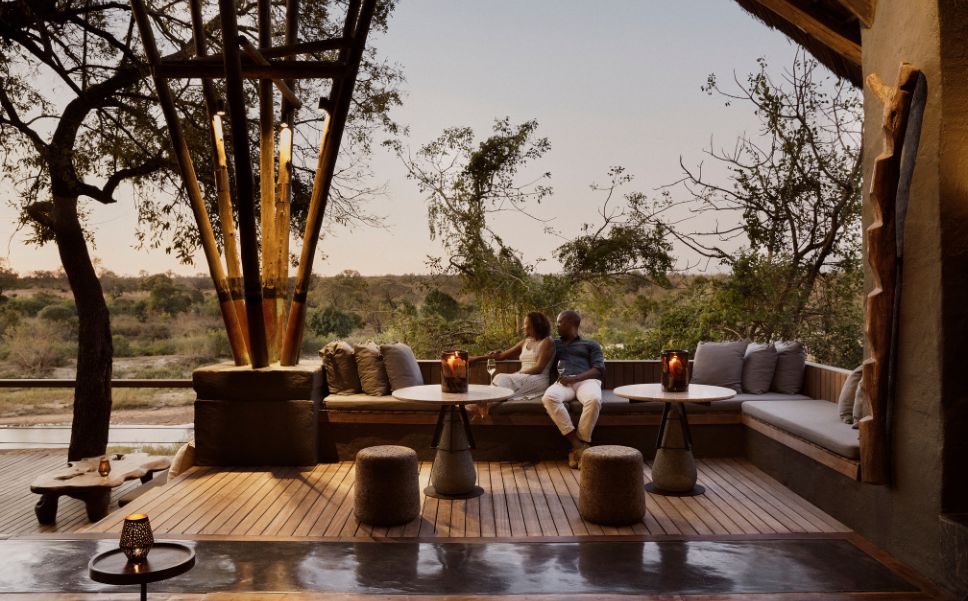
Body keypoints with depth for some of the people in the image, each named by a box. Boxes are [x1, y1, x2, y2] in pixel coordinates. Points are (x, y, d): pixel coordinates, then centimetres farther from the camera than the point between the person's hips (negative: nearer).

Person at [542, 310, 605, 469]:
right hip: (564, 382, 2)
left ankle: (582, 444, -30)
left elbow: (599, 369, 8)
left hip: (586, 380, -1)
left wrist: (574, 378, -8)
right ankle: (576, 443, -33)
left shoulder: (590, 345, 25)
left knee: (594, 400, -40)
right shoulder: (555, 344, 34)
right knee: (549, 397, -37)